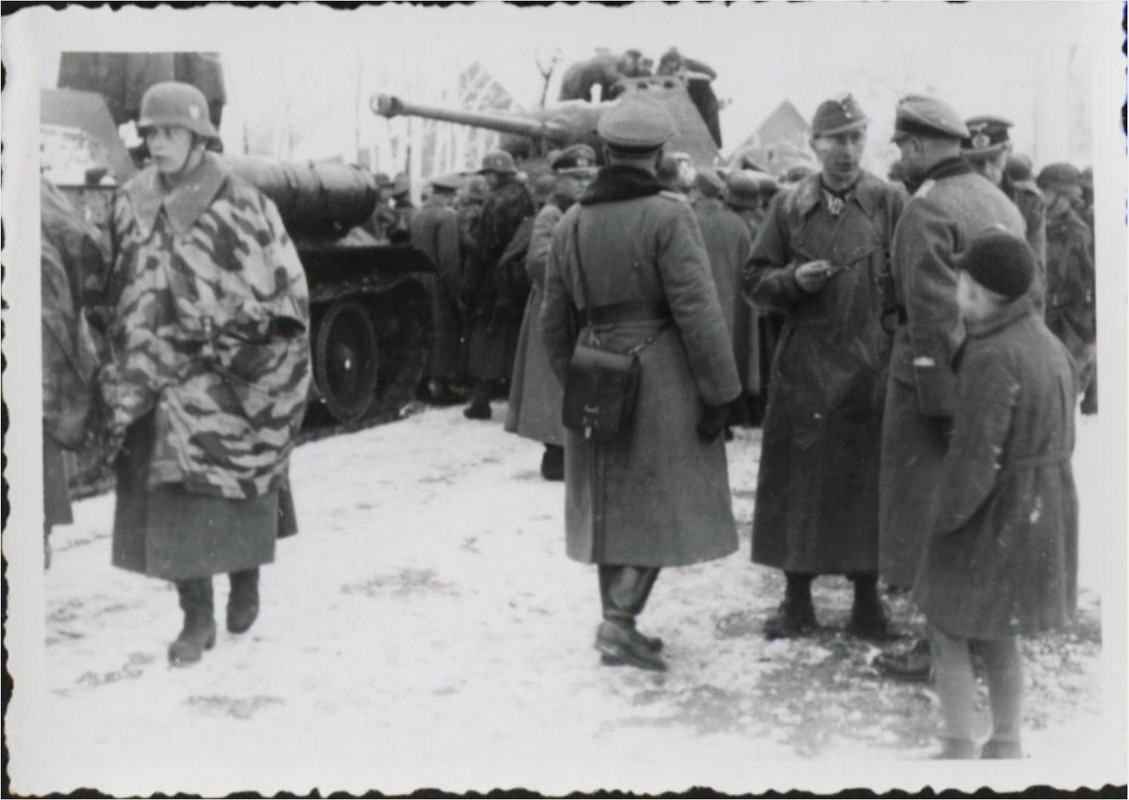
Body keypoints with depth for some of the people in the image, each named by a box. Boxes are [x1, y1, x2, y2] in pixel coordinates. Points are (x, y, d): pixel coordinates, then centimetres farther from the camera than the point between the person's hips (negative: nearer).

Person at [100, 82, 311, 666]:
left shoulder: (239, 205, -8)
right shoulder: (133, 204, 7)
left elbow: (283, 289, -5)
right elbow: (121, 290, 16)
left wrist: (246, 349, -10)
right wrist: (125, 367, 14)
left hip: (225, 372, -4)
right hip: (155, 373, 4)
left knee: (236, 492, 2)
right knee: (169, 488, 1)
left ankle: (245, 581, 29)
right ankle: (197, 619, 9)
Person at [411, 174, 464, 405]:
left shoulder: (417, 215, 9)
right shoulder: (448, 216, -14)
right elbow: (449, 257, -20)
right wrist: (456, 289, -17)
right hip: (441, 285, -8)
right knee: (445, 332, -1)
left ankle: (424, 382, 22)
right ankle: (439, 383, -1)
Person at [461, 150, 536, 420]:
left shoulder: (496, 201, -12)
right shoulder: (524, 198, 8)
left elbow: (483, 248, -14)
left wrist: (469, 284, -9)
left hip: (495, 283, -6)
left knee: (487, 340, 0)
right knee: (519, 342, 13)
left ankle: (481, 400, -1)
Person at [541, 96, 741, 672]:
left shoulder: (571, 223, 7)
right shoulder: (668, 216, -12)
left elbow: (554, 319, 12)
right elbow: (697, 312, -16)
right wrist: (718, 392, -10)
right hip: (660, 381, -6)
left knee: (612, 505, 14)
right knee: (659, 502, 4)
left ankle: (618, 627, 23)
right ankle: (619, 619, -5)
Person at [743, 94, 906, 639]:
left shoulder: (890, 203, 1)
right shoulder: (789, 205, 6)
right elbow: (755, 279, 9)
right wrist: (794, 280, -10)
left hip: (871, 367, -1)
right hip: (803, 367, 1)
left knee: (866, 482, 5)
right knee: (797, 482, 5)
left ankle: (867, 599, 19)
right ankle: (796, 599, 18)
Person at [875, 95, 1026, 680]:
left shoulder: (927, 209, -16)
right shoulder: (1002, 202, 10)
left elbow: (934, 314, -20)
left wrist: (940, 400, -19)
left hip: (937, 376, -8)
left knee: (932, 515, 1)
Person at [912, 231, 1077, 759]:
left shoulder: (992, 358, -24)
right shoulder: (1048, 344, 5)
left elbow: (974, 460, -23)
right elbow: (1061, 440, 12)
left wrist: (942, 518, -10)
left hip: (994, 518, -9)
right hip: (1046, 514, 9)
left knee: (948, 633, 7)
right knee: (998, 636, 21)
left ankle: (960, 753, 12)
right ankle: (1006, 749, 29)